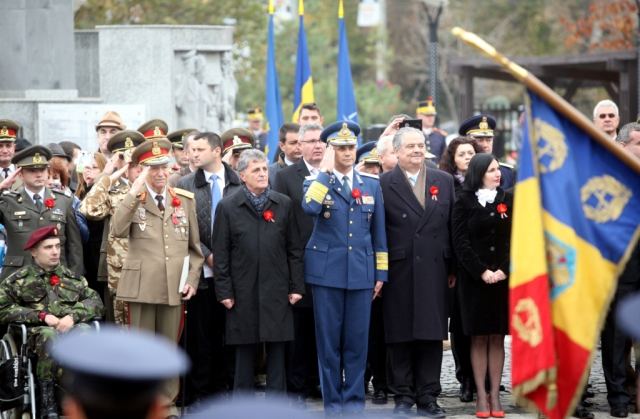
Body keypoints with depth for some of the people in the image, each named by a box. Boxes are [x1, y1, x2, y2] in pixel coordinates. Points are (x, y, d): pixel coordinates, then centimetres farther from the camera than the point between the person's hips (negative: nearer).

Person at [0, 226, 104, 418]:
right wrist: (42, 316, -10)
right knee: (49, 335, -40)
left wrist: (73, 316, -12)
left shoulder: (72, 278, 20)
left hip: (71, 328, 2)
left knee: (85, 331, -35)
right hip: (36, 331, -2)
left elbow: (96, 302, 9)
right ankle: (47, 403, -35)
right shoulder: (18, 280, 11)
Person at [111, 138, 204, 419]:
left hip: (174, 289, 3)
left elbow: (194, 246, 15)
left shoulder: (185, 200, 12)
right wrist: (135, 192, -18)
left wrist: (192, 279, 4)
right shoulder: (133, 200, 3)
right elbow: (118, 230, -16)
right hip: (141, 287, -3)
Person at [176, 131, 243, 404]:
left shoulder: (240, 184, 3)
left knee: (226, 331, 4)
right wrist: (208, 256, -8)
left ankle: (221, 387, 13)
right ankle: (198, 393, 7)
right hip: (201, 271, 0)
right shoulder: (185, 185, 4)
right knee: (200, 333, 1)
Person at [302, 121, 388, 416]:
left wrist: (381, 273, 10)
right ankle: (332, 401, 9)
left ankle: (354, 400, 11)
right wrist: (325, 171, -15)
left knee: (357, 339, 3)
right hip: (327, 270, -2)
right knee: (329, 339, 1)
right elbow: (310, 207, -21)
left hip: (361, 272, 2)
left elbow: (379, 233, 14)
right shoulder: (317, 181, 2)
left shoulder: (371, 184, 11)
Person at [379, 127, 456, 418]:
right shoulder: (383, 184, 1)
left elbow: (452, 226, 10)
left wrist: (453, 268, 7)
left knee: (432, 336, 4)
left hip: (434, 271, 2)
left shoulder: (444, 181, 10)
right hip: (399, 272, -2)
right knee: (400, 338, 2)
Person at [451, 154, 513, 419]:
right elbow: (460, 242, -4)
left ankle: (495, 395, 5)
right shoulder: (464, 202, 2)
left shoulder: (508, 200, 9)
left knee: (497, 337, 2)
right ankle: (481, 396, 2)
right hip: (474, 278, -2)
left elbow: (517, 239, 4)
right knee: (479, 338, 0)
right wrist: (481, 271, -13)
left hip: (503, 277, 2)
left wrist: (503, 270, -9)